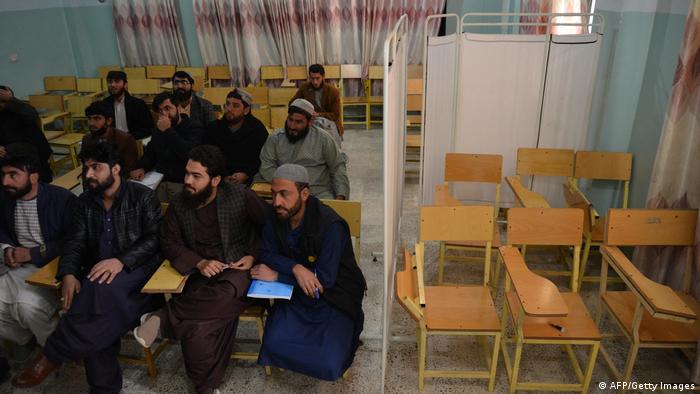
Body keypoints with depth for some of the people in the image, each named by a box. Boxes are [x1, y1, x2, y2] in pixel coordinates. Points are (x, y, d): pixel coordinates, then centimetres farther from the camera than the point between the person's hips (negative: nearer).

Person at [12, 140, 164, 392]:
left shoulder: (142, 196, 1)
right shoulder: (85, 201, 16)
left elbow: (155, 238, -8)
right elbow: (75, 242, 12)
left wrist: (121, 261, -25)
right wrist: (68, 274, -9)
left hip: (136, 269, -4)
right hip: (97, 270, 4)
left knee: (103, 289, -37)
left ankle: (53, 355, -21)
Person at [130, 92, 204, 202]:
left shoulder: (194, 128, -4)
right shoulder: (158, 129, 18)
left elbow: (190, 154, -22)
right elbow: (150, 154, 23)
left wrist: (168, 131, -16)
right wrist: (142, 168, 1)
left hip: (183, 184, -5)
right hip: (160, 181, 6)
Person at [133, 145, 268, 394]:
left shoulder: (241, 196, -5)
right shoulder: (179, 203, 3)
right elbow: (169, 243, 8)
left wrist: (253, 255, -5)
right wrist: (199, 263, -9)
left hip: (236, 269, -2)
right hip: (201, 274, 2)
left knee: (231, 293, -40)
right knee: (196, 327, -28)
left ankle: (164, 318, -24)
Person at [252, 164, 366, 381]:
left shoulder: (330, 225, -25)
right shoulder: (276, 218, -5)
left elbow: (324, 279, -25)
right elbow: (267, 255, -4)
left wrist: (277, 275, -21)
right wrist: (295, 268, -25)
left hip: (334, 298, -4)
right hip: (297, 294, 5)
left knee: (328, 366, -18)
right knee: (274, 345, -18)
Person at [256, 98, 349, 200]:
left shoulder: (322, 138, 3)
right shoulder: (275, 138, 6)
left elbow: (338, 167, 4)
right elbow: (266, 167, 1)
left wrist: (340, 196, -9)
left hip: (320, 192, -1)